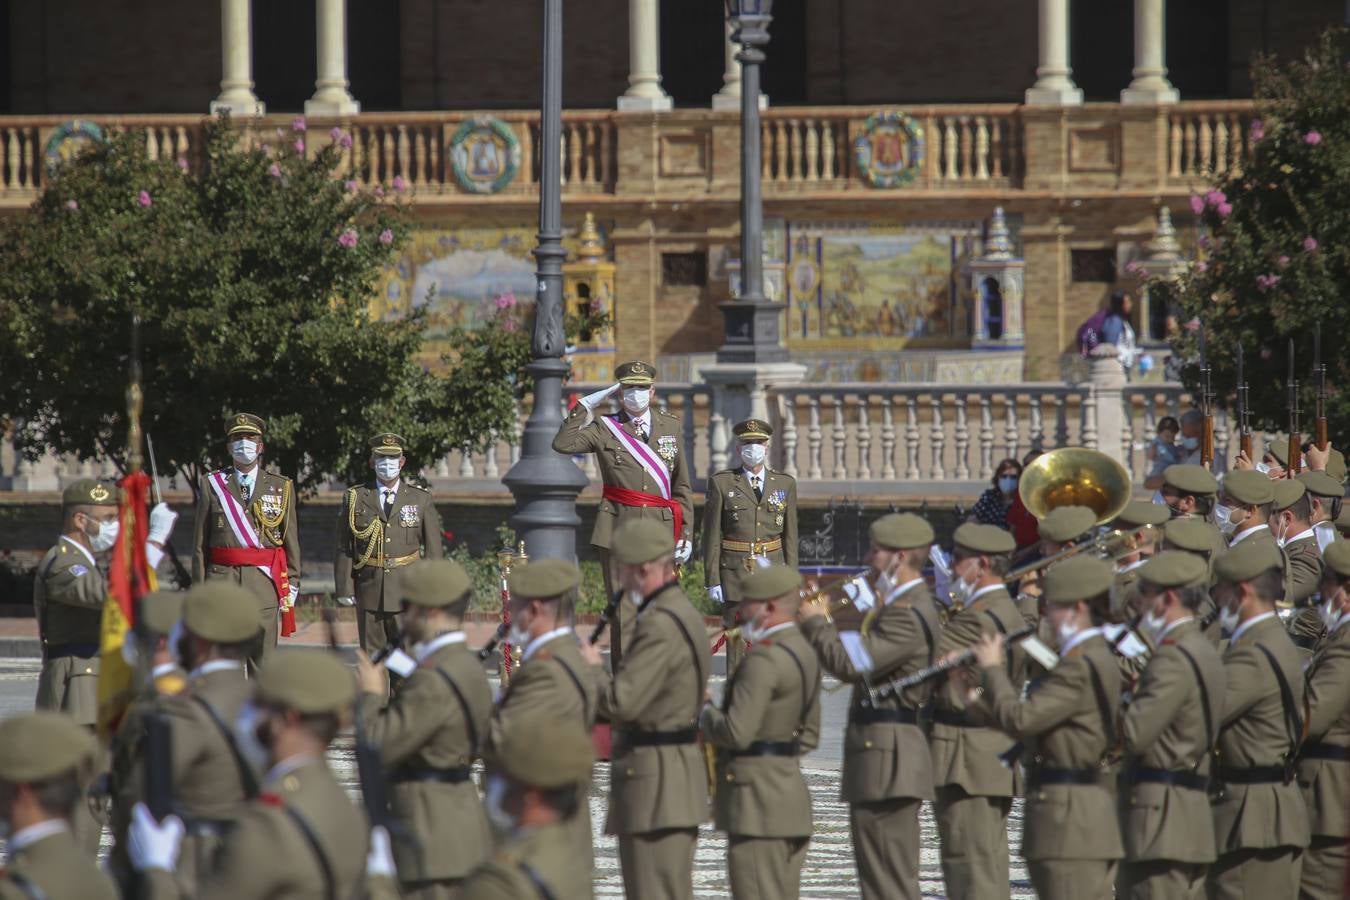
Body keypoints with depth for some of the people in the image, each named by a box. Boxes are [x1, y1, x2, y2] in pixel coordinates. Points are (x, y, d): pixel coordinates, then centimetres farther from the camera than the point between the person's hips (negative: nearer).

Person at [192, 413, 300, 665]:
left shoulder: (280, 487, 10)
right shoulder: (212, 485, 7)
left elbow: (291, 540, 9)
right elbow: (200, 542, 6)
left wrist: (292, 585, 3)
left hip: (264, 583, 1)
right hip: (222, 579, -1)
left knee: (263, 659, -1)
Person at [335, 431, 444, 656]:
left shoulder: (421, 498, 7)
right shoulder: (355, 498, 7)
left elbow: (433, 548, 6)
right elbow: (344, 548, 6)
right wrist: (344, 588, -1)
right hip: (369, 593, 1)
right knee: (372, 657, 2)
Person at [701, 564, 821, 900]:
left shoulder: (763, 660, -17)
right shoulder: (803, 653, 14)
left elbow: (736, 732, -23)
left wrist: (705, 714, -5)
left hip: (758, 799, -10)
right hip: (792, 793, 10)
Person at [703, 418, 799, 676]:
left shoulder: (785, 484, 10)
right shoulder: (722, 483, 3)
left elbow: (790, 537, 11)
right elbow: (712, 536, 1)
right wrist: (713, 581, -5)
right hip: (735, 574, -2)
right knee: (738, 642, -3)